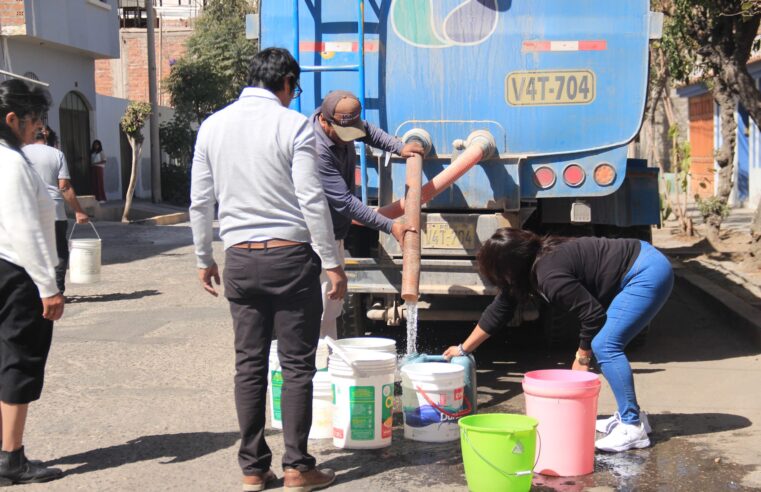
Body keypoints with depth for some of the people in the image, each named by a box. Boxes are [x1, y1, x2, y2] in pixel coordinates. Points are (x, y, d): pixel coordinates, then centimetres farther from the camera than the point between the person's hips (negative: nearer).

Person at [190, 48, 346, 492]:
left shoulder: (213, 126, 7)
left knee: (249, 364, 9)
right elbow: (312, 201, -11)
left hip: (240, 259, 4)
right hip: (291, 256, -4)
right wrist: (332, 262, -6)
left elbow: (200, 202, 9)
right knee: (297, 364, 3)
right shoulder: (294, 125, -8)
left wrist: (204, 259, 19)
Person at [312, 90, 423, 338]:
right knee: (320, 311, -9)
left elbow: (368, 130, 22)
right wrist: (390, 226, -23)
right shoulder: (316, 150, -30)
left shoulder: (343, 125, -3)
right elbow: (344, 202, -27)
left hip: (335, 234, 10)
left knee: (332, 309, 16)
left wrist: (399, 147, 8)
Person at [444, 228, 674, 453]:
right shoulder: (532, 269, 6)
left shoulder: (549, 275, -25)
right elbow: (498, 311, 17)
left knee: (605, 346, -15)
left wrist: (582, 358, -5)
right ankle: (630, 414, 19)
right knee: (606, 346, 12)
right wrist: (464, 348, 24)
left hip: (648, 273, -10)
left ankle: (633, 428, -12)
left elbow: (593, 314, -21)